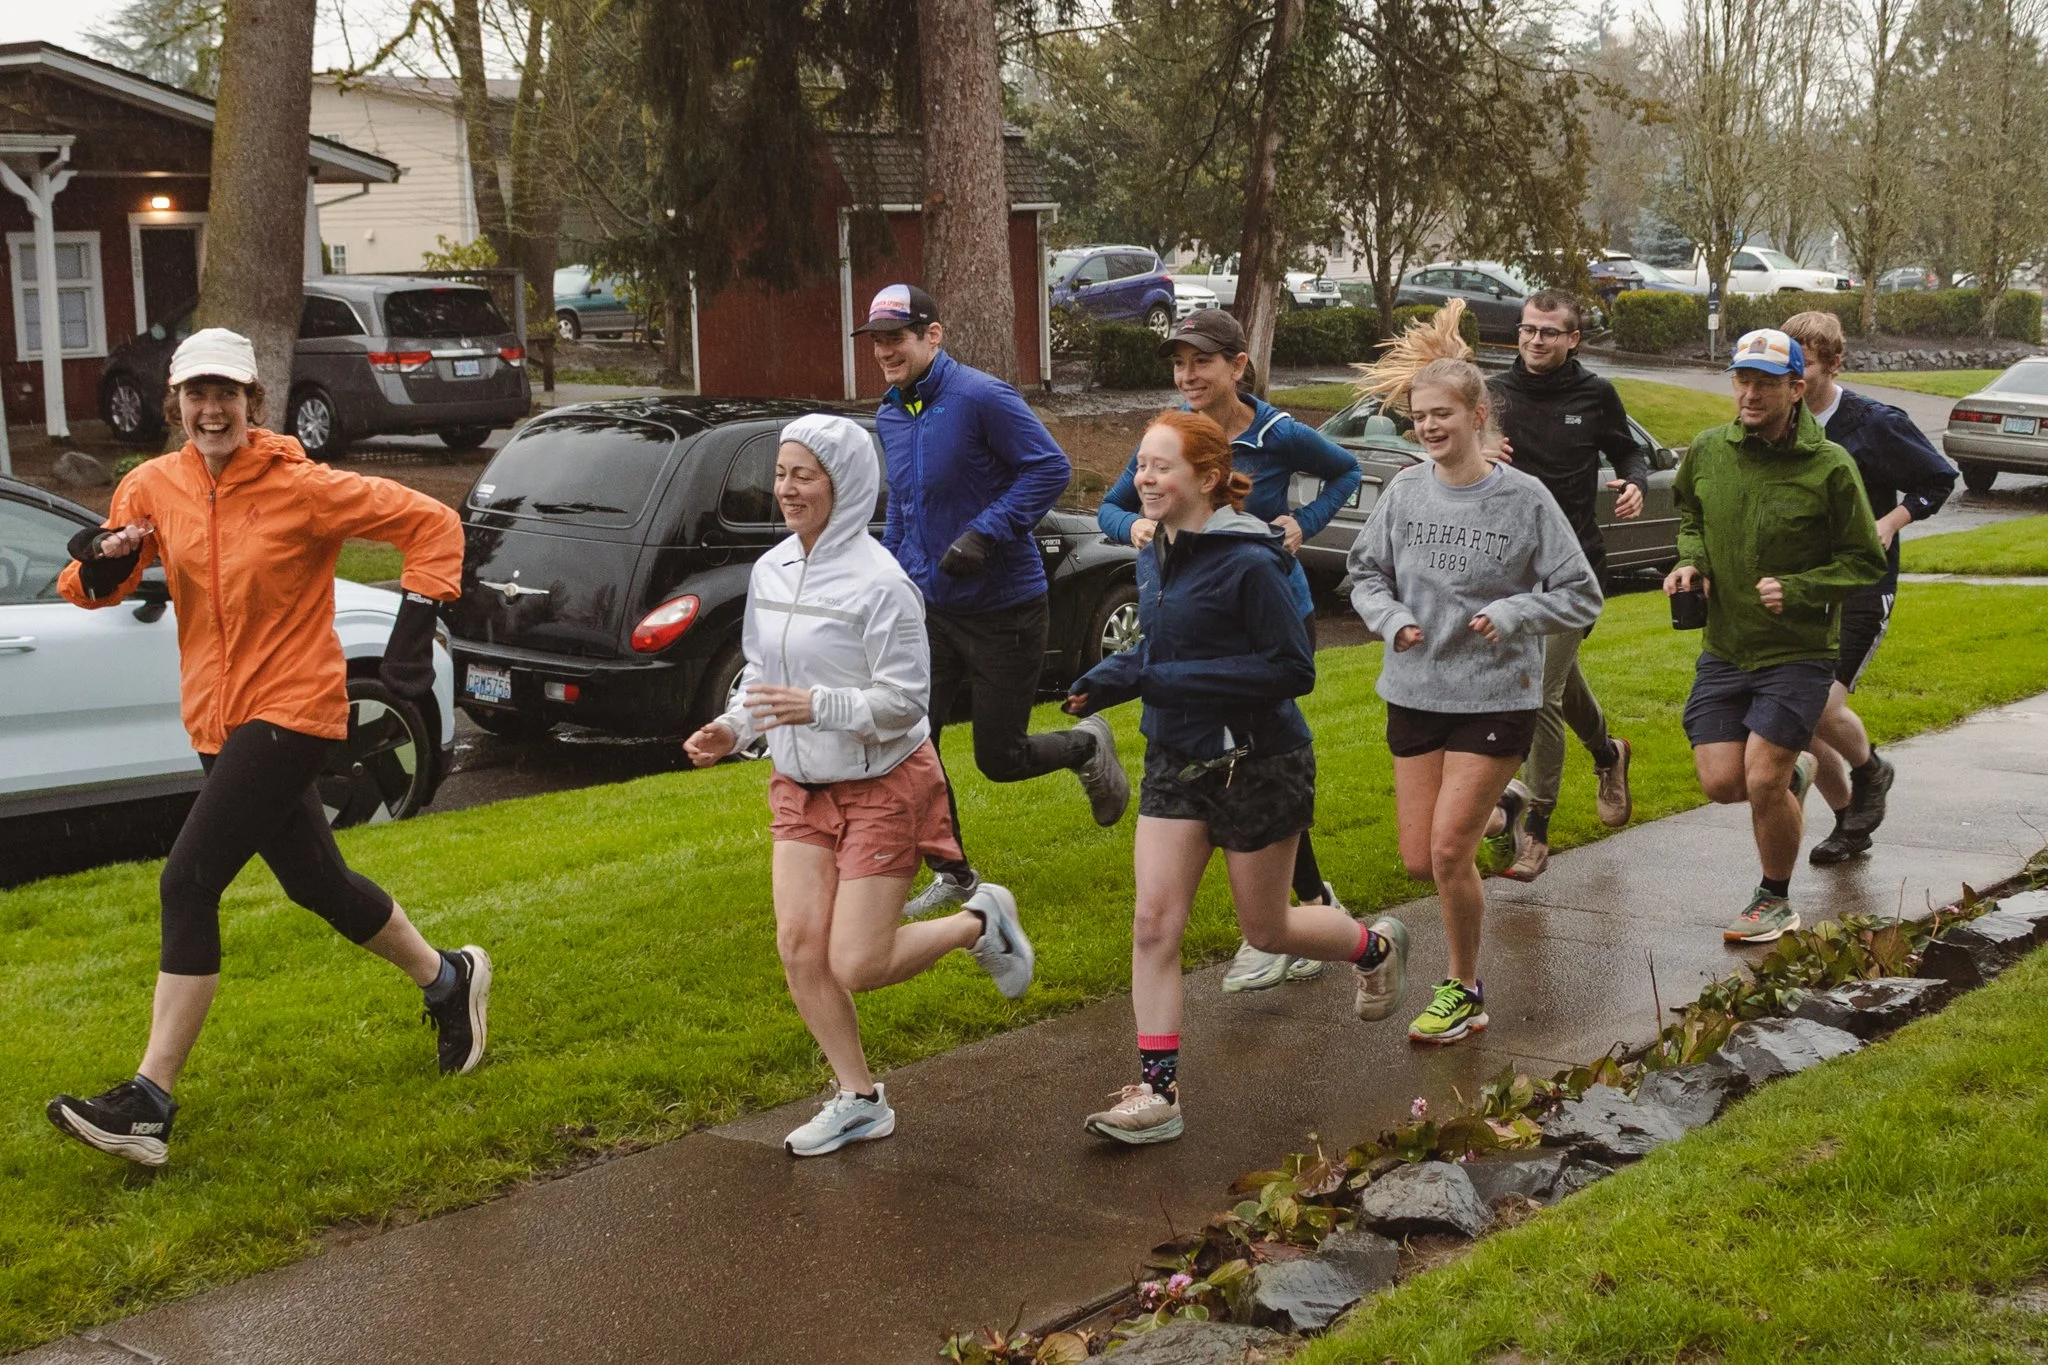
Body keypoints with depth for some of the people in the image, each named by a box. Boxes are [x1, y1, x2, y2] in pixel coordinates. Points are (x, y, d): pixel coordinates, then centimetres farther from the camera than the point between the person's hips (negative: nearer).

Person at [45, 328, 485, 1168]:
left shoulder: (301, 487, -12)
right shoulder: (153, 487, 3)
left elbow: (430, 522, -9)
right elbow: (91, 587, 9)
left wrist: (416, 626, -16)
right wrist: (102, 564, -15)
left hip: (291, 711, -7)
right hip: (217, 720, 7)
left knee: (189, 883, -16)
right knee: (317, 883, 19)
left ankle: (149, 1104, -13)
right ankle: (447, 981, 43)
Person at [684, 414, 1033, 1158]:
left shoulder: (878, 581, -19)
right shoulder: (770, 571, 2)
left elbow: (905, 700, -20)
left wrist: (817, 704, -32)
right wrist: (732, 727, -4)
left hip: (884, 786, -6)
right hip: (801, 787, 7)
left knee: (856, 966, -7)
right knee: (799, 945, -1)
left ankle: (980, 922, 20)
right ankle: (859, 1099, 15)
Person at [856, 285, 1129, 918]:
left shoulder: (982, 398, -17)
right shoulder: (890, 415, 8)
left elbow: (1051, 468, -20)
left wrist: (984, 534, -27)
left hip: (1003, 610, -7)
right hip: (929, 606, 7)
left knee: (998, 759, 1)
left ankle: (1088, 747, 33)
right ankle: (953, 876, 16)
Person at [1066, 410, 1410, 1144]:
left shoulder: (1249, 563, -21)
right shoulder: (1155, 557, 3)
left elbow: (1294, 669, -21)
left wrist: (1173, 681, -26)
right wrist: (1112, 676, -2)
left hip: (1257, 765, -7)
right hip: (1176, 761, 7)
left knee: (1265, 929, 11)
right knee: (1153, 925, -3)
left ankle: (1376, 945, 42)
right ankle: (1157, 1090, 3)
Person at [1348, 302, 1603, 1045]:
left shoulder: (1524, 499, -9)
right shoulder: (1404, 491, 0)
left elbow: (1581, 596, -4)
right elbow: (1366, 574, 12)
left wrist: (1512, 613, -20)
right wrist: (1391, 619, -8)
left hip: (1496, 697, -4)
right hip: (1415, 693, 4)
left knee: (1448, 852, -10)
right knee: (1419, 862, 6)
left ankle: (1464, 991, 11)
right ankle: (1484, 816, 42)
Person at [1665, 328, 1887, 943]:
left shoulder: (1830, 467, -13)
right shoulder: (1708, 452, -1)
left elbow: (1864, 562, -4)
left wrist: (1798, 589, -19)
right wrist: (1690, 560, -1)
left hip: (1799, 652, -4)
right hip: (1724, 648, 4)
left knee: (1762, 783, -10)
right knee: (1722, 783, -1)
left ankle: (1775, 900, 15)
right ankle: (1794, 774, 35)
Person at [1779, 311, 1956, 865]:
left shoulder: (1875, 423, -12)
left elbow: (1941, 479, 2)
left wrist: (1891, 522, -13)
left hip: (1861, 588, -5)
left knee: (1822, 706, -18)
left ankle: (1870, 770, 15)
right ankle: (1849, 822, 26)